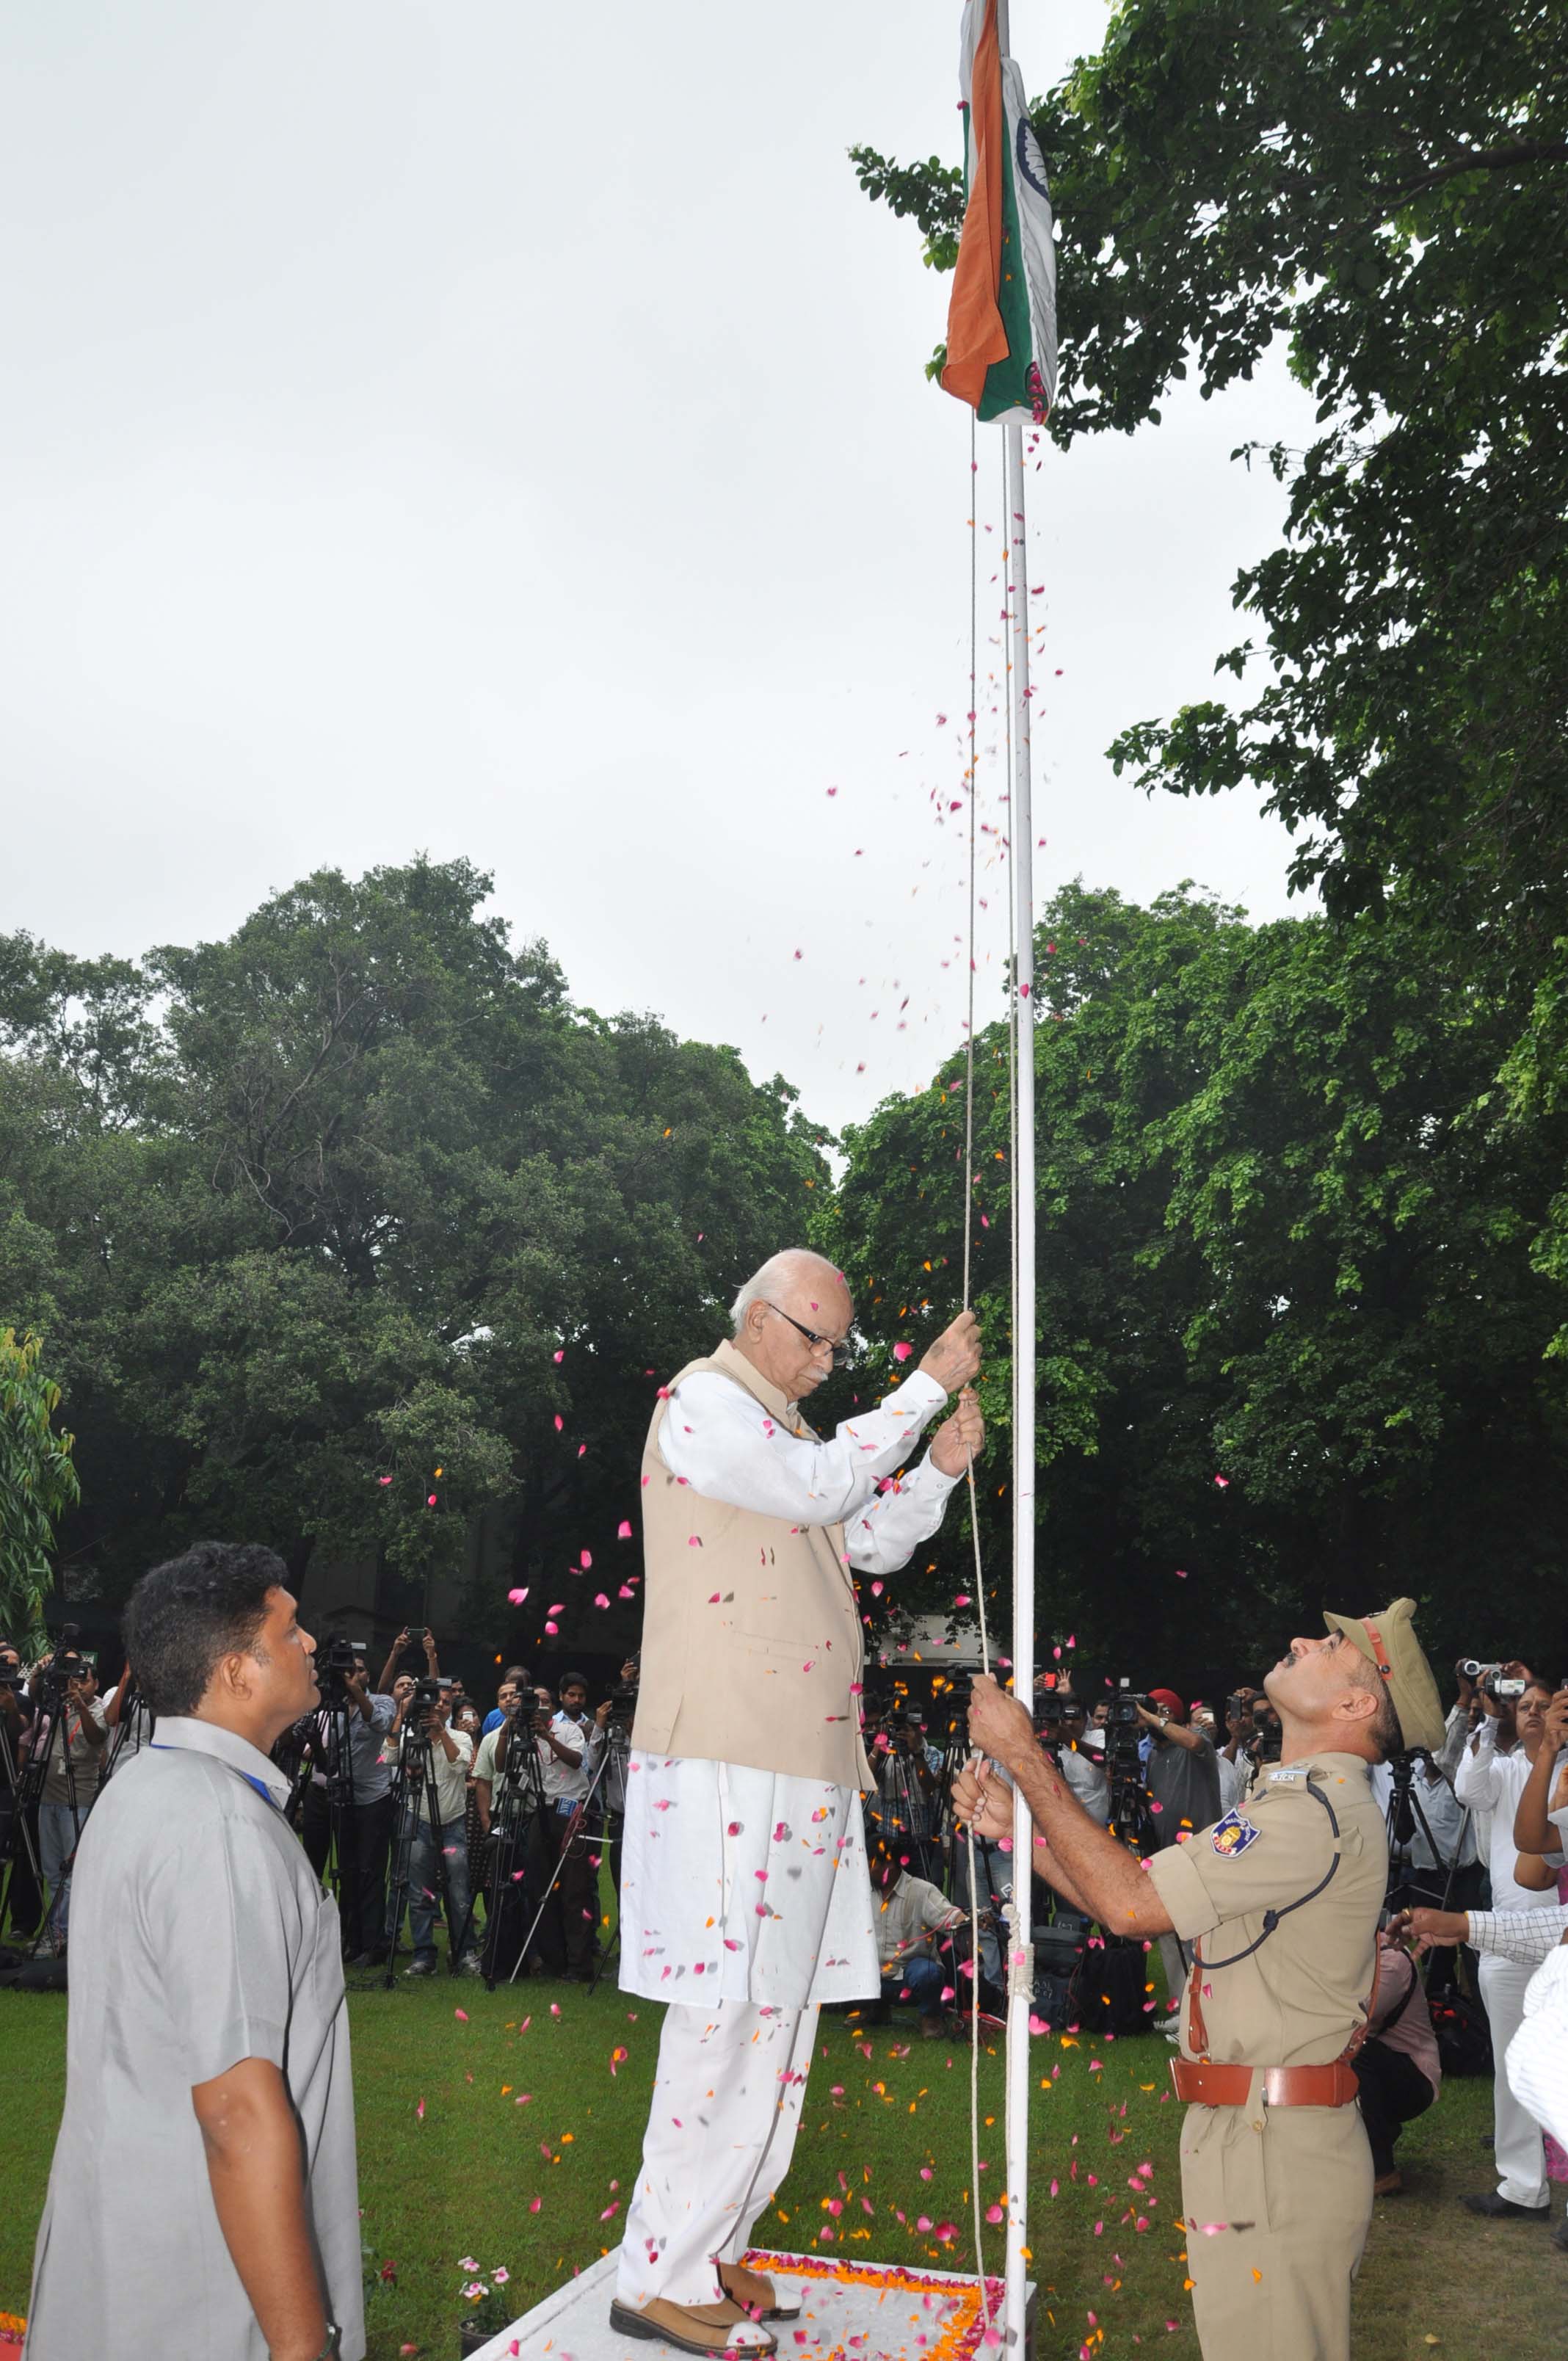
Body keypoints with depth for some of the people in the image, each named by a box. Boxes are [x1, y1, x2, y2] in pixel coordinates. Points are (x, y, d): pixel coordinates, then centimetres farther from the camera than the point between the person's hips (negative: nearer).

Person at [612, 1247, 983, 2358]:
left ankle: (708, 2244, 25)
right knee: (728, 2012, -8)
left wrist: (939, 1469, 4)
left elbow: (874, 1542, 21)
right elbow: (817, 1485, -19)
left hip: (802, 1764, 10)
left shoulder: (786, 1424, 21)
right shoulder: (702, 1403, -7)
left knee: (778, 2012, 13)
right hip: (725, 1764, -9)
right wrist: (930, 1384, -13)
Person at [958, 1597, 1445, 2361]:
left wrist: (1024, 1755, -16)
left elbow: (1129, 1904, -22)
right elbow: (1139, 1900, 13)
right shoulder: (1300, 1800, 15)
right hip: (1246, 2137, 10)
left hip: (1277, 2156, -10)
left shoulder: (1318, 1812, -20)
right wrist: (1016, 1823, 4)